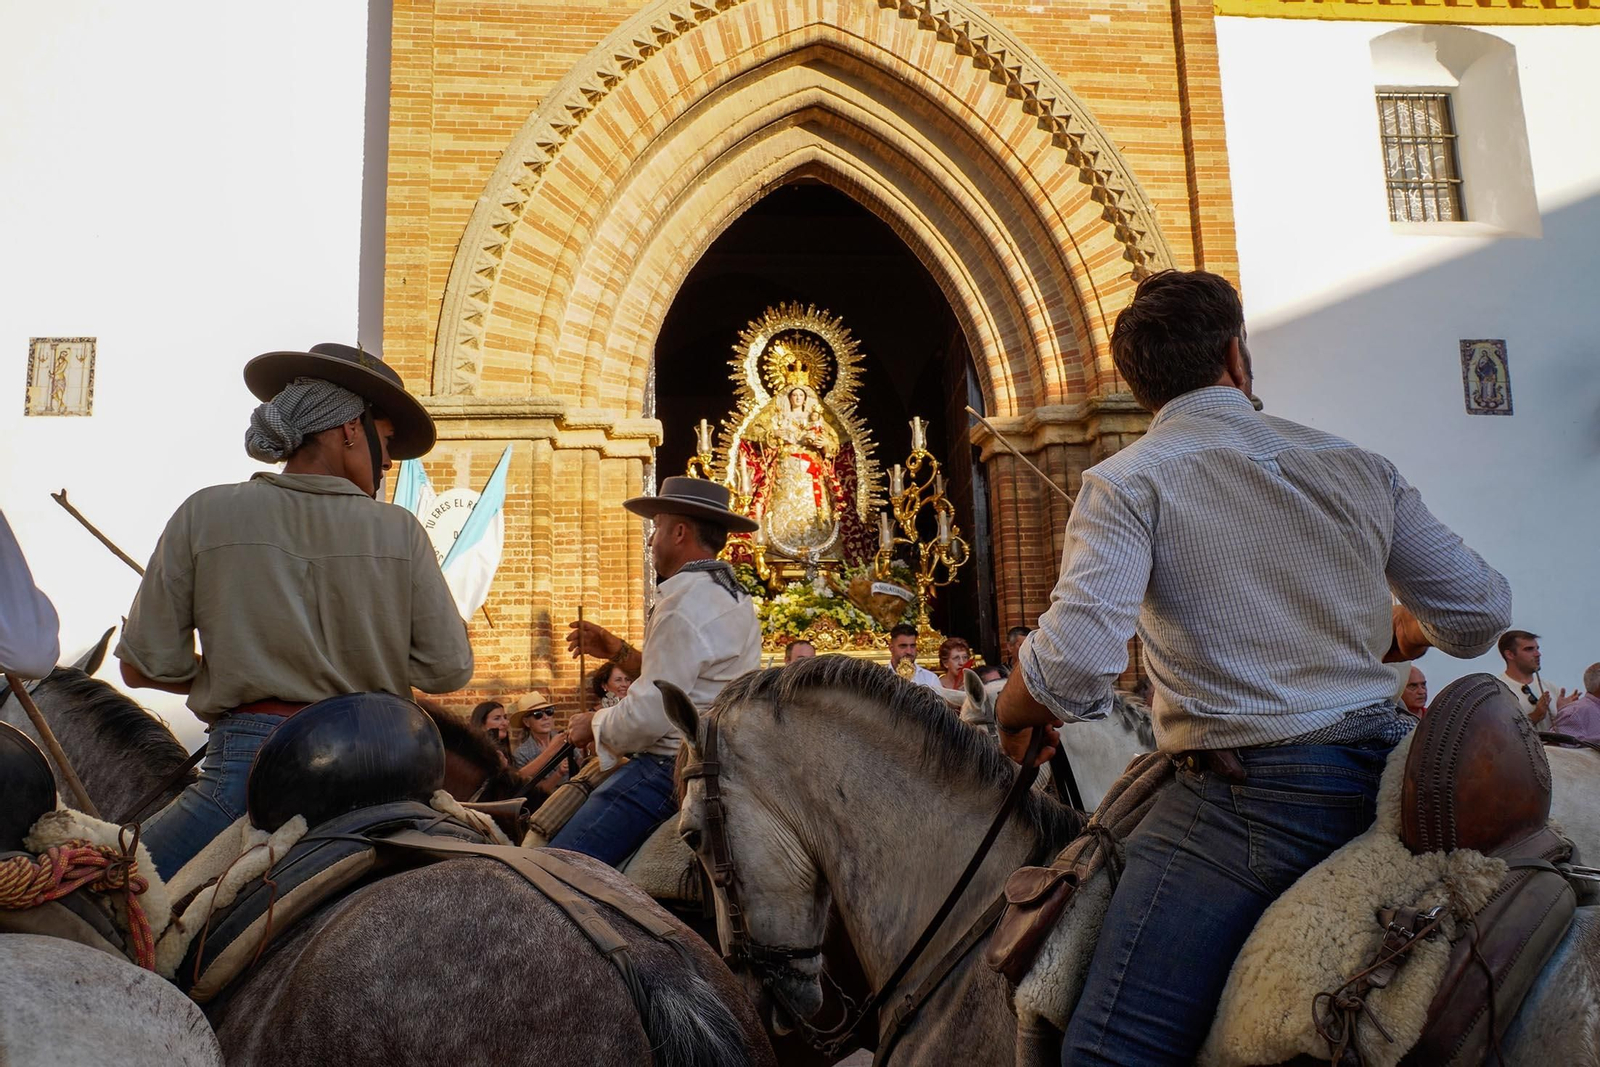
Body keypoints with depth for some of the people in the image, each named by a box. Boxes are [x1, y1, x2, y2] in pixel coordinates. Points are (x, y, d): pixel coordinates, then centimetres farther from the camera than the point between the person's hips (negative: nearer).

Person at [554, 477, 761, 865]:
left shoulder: (684, 602, -17)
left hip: (670, 768, -11)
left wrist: (594, 724, -2)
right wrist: (617, 652, 19)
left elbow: (649, 715, -21)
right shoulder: (734, 596, 15)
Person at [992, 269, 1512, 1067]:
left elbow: (1075, 666, -20)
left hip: (1246, 799, -6)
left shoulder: (1128, 480, -7)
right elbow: (1482, 613, 15)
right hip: (1384, 769, 7)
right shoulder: (1360, 468, 10)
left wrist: (1017, 717, 1)